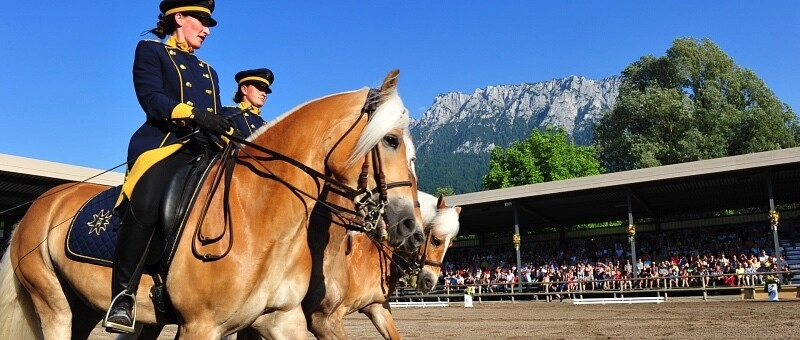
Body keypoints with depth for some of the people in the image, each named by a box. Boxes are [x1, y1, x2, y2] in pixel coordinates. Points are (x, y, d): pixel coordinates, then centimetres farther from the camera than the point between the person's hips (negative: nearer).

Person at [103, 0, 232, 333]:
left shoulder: (208, 71, 30)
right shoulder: (150, 51, 13)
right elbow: (151, 98, -5)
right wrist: (194, 113, -22)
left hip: (205, 150, 7)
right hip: (164, 143, -6)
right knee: (145, 202, -33)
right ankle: (123, 295, -24)